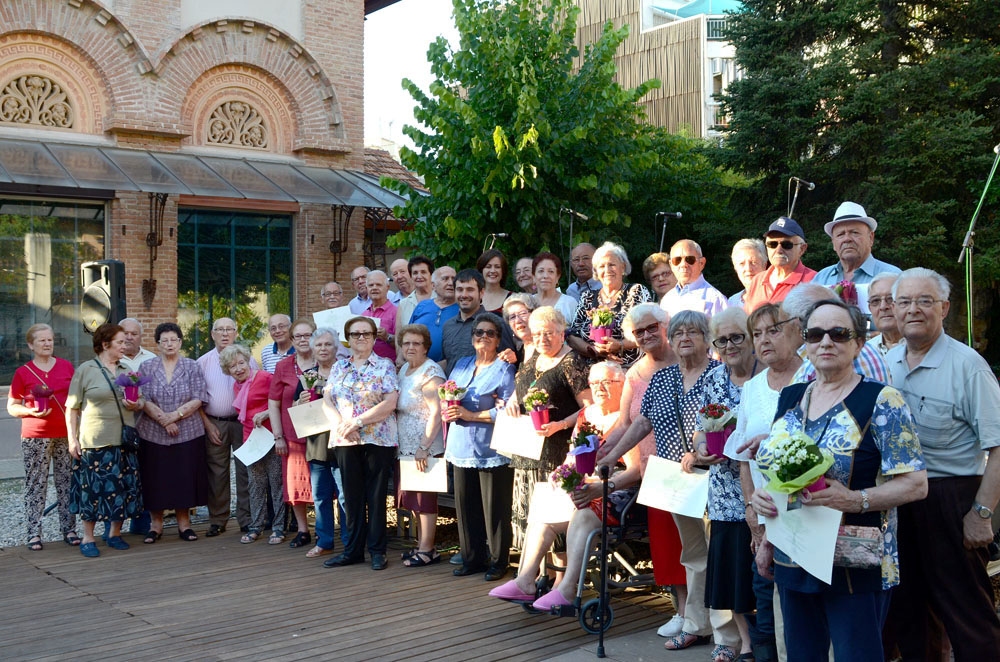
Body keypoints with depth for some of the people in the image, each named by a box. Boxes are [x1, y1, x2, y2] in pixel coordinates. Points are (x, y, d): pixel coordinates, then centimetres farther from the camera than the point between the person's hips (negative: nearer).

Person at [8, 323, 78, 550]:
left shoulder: (66, 366, 8)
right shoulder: (23, 373, 1)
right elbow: (12, 407, 3)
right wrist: (31, 411, -16)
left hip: (65, 434, 2)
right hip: (35, 436, -2)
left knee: (67, 482, 6)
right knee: (35, 484, 0)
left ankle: (69, 529, 14)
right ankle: (34, 533, 6)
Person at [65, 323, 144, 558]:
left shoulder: (127, 370, 13)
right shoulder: (86, 369, -1)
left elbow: (141, 399, 21)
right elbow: (72, 408, -2)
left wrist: (137, 405, -2)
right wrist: (72, 439, -8)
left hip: (124, 439, 5)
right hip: (95, 440, -5)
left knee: (124, 486, 5)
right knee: (93, 487, -2)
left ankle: (115, 533, 19)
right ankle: (88, 538, 10)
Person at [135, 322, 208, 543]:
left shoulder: (191, 367, 4)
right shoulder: (147, 368, 5)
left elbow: (198, 399, -3)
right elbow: (144, 400, -3)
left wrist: (175, 415, -14)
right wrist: (163, 419, -14)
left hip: (187, 432, 0)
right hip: (153, 433, 0)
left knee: (184, 477, 2)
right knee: (156, 479, 2)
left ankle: (184, 523, 13)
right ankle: (156, 524, 14)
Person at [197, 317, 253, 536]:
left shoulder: (247, 360, 6)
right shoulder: (203, 362, 7)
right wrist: (208, 425, -1)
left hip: (243, 422, 0)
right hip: (214, 424, 1)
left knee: (245, 471, 0)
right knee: (216, 473, 3)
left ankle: (246, 519, 7)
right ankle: (217, 520, 11)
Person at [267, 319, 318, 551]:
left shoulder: (329, 365, 2)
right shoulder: (283, 366, 8)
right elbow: (274, 403, 7)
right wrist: (278, 436, 1)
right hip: (293, 434, 2)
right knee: (295, 483, 7)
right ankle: (302, 530, 20)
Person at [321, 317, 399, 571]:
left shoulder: (385, 366, 1)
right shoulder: (338, 367, 14)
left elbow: (390, 402, -9)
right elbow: (327, 400, 6)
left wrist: (358, 421, -14)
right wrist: (341, 424, -12)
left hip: (378, 438, -3)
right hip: (345, 441, 3)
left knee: (376, 495, 1)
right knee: (352, 495, 7)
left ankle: (377, 550, 10)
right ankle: (353, 549, 16)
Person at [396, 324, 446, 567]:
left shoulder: (430, 373, -13)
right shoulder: (404, 369, 14)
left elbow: (437, 412, -21)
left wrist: (424, 447, -24)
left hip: (425, 448, -8)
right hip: (406, 447, 9)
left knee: (425, 497, -2)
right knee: (413, 496, 13)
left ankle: (428, 549, 6)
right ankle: (422, 544, 23)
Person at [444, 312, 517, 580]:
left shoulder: (504, 369, -4)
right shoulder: (462, 364, 16)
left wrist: (470, 415, -15)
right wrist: (448, 411, -4)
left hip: (491, 448, -6)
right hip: (462, 446, 6)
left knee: (494, 508, 0)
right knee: (465, 505, 9)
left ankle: (498, 561, 11)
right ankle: (471, 558, 21)